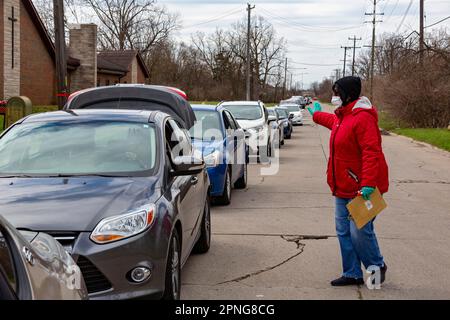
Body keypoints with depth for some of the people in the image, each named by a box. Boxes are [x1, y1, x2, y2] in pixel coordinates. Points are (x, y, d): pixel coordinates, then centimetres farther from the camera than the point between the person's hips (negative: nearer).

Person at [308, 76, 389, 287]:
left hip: (361, 190, -10)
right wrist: (316, 115, 61)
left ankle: (377, 266, 16)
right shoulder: (342, 116, 15)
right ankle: (352, 274, 19)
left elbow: (371, 152, -26)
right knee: (344, 232, 10)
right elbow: (333, 121, 42)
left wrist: (368, 184, -32)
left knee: (360, 233, -8)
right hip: (344, 189, 10)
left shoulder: (363, 118, -17)